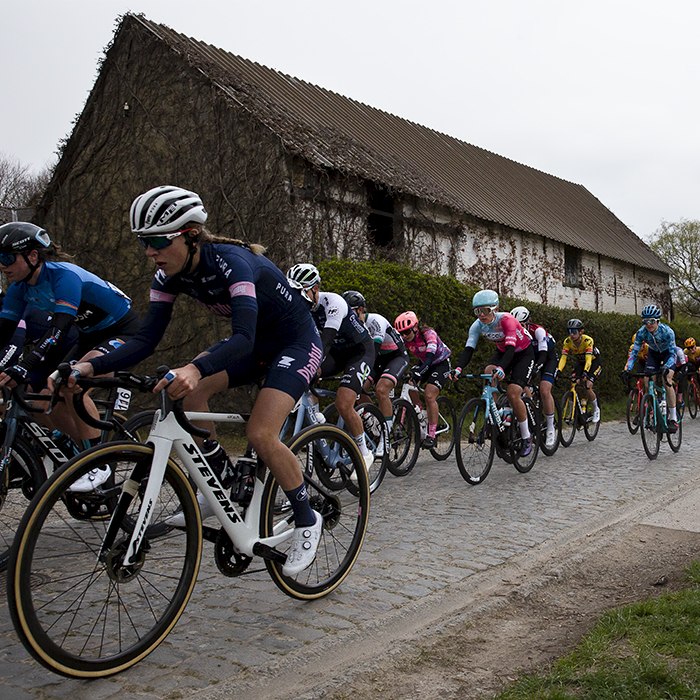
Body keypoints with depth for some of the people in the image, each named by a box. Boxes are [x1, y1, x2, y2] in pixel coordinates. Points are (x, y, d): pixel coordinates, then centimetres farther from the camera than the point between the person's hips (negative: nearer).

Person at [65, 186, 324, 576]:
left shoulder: (230, 262, -31)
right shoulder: (171, 276, -9)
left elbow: (243, 337, -43)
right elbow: (147, 339, -12)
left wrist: (195, 368, -61)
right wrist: (92, 367, -26)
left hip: (296, 342, -7)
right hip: (257, 344, 7)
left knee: (261, 434, -23)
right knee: (191, 390, -16)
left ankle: (307, 520, -1)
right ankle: (221, 484, 2)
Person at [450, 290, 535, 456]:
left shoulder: (507, 320, -33)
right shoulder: (478, 325, -18)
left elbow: (510, 348, -45)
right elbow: (468, 349, -26)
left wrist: (501, 369, -63)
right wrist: (459, 368, -45)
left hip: (524, 353, -5)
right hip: (502, 351, 5)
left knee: (512, 393, -20)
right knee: (488, 373, -28)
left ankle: (526, 437, -1)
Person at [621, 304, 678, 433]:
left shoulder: (667, 331, -33)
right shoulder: (641, 333, -25)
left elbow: (673, 353, -33)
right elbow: (634, 352, -22)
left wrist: (666, 367, -51)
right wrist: (627, 369, -37)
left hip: (667, 353, -3)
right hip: (653, 354, 3)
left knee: (666, 381, -22)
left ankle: (673, 418, -16)